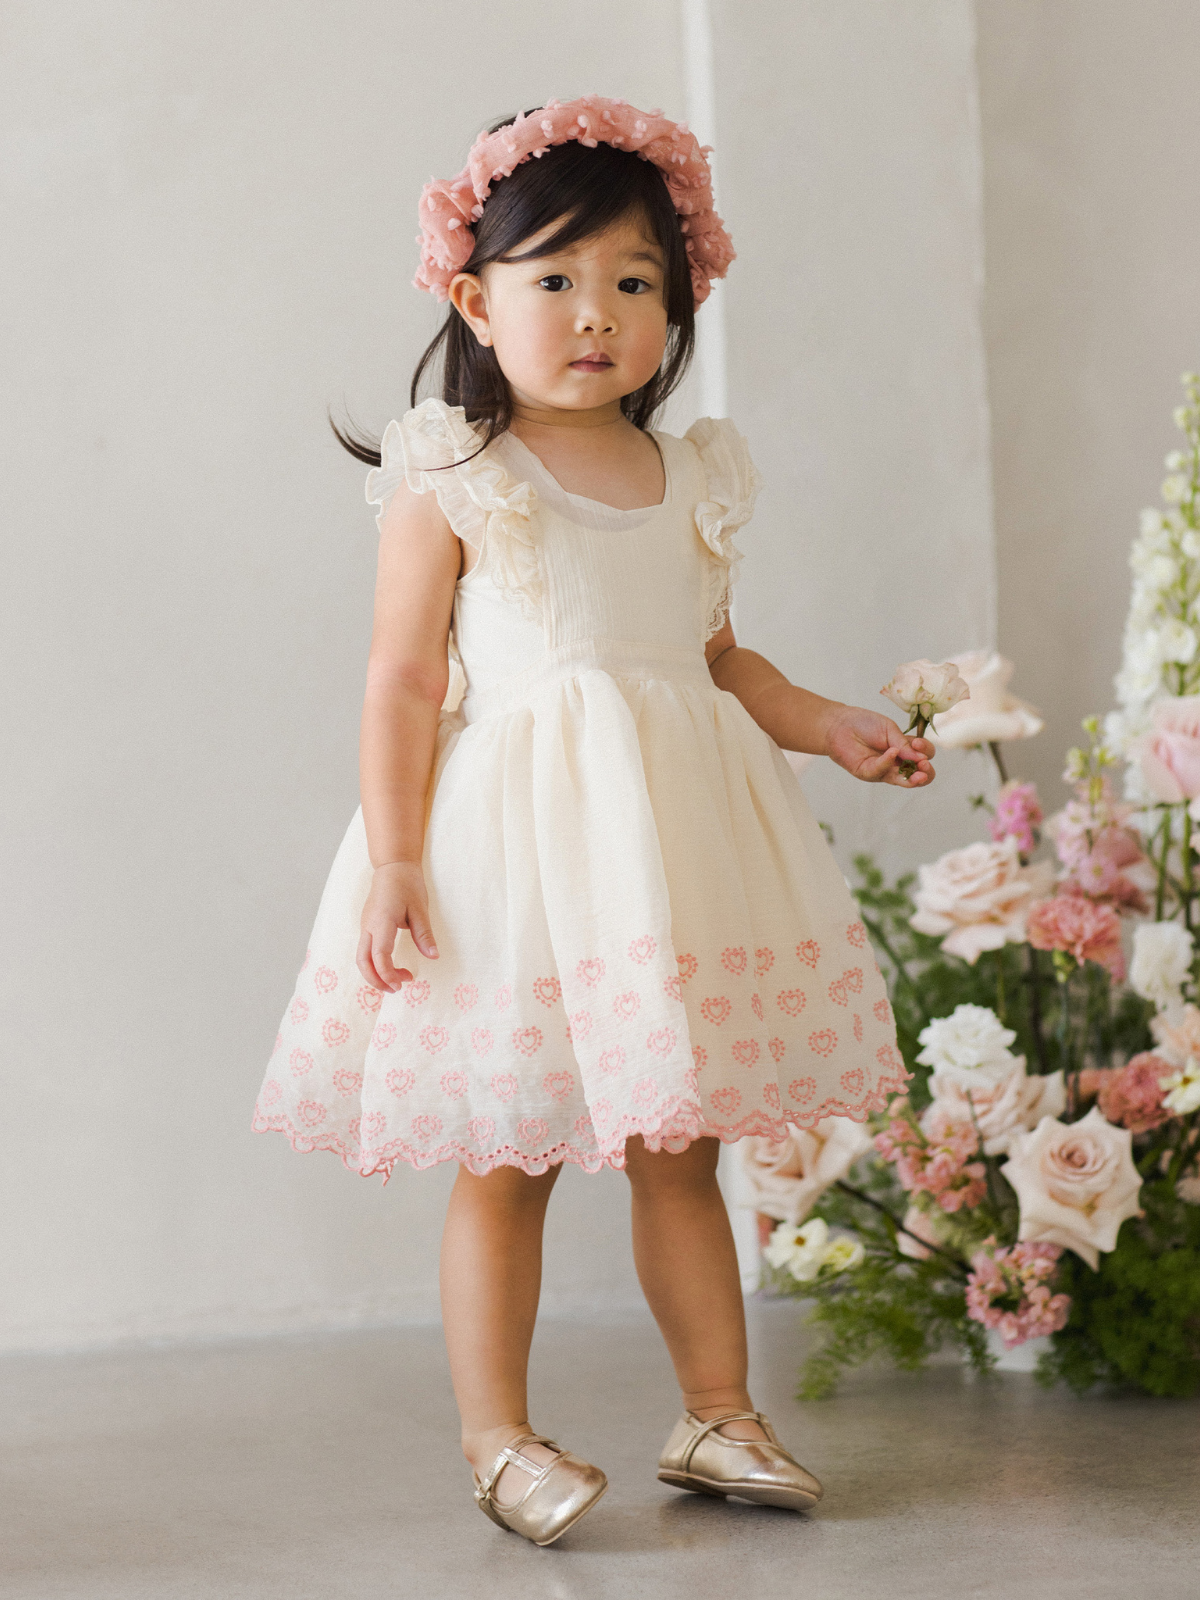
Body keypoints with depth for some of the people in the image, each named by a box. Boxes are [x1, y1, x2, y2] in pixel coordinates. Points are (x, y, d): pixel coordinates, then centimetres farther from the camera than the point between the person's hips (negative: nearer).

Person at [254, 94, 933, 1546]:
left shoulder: (694, 480, 10)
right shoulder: (450, 484, -5)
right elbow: (402, 680, -6)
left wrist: (825, 725, 7)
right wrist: (392, 858, -12)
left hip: (673, 832, 5)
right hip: (513, 842, -4)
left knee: (681, 1149, 10)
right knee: (503, 1160, 2)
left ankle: (718, 1414, 22)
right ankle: (497, 1439, 14)